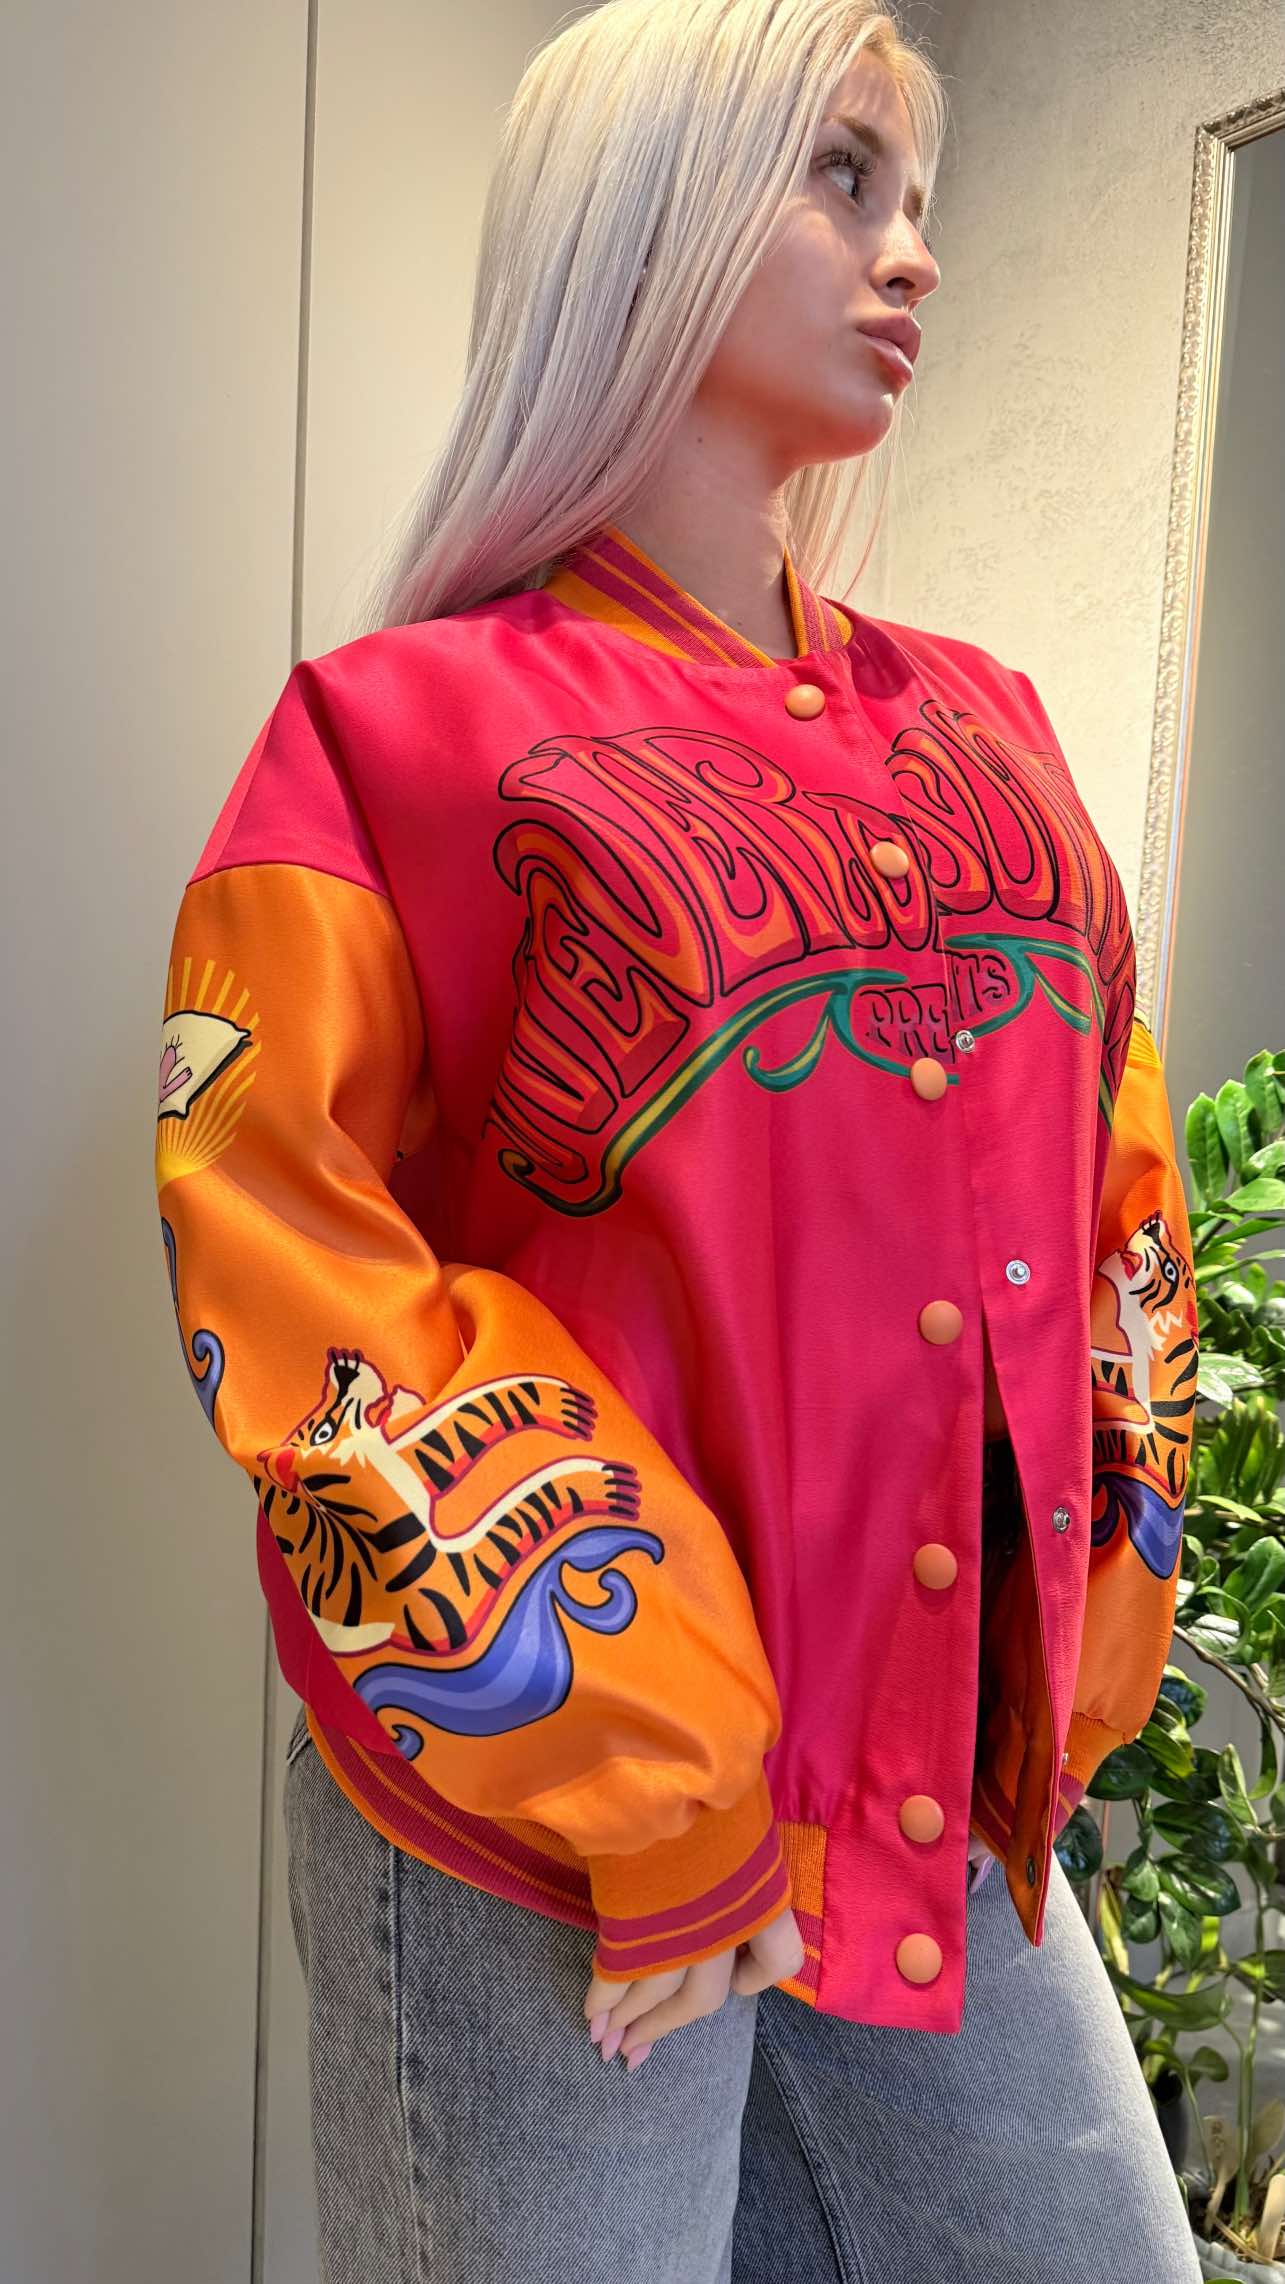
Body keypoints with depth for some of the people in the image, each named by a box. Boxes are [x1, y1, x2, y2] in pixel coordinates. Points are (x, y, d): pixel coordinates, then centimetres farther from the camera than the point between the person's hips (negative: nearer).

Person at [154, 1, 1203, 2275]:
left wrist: (1072, 1677, 5)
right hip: (539, 1837, -5)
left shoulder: (981, 723, 7)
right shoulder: (406, 736, -9)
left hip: (961, 1790, 6)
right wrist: (671, 1819, -13)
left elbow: (1119, 1198, 10)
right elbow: (302, 1303, -13)